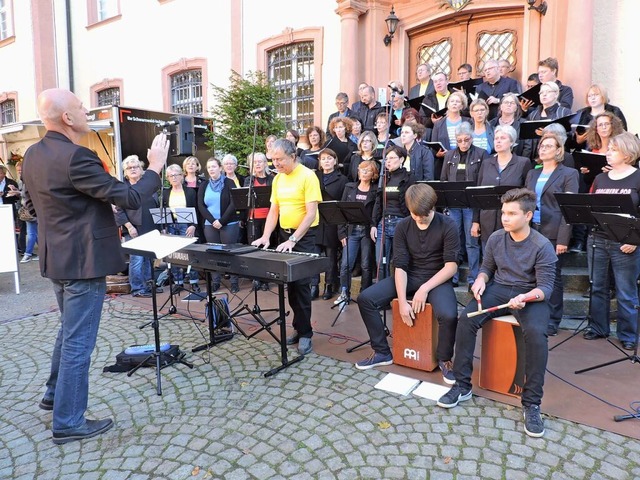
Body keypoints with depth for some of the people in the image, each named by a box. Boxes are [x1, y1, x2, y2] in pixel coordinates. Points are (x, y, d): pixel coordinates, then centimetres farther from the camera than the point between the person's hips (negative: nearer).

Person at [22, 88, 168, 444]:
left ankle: (55, 394, 42)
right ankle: (69, 423, 15)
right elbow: (130, 198, -23)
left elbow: (32, 205, 18)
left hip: (57, 257, 10)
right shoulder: (76, 157, -24)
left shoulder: (33, 156, 6)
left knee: (69, 331, 26)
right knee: (79, 342, 2)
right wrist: (156, 166, -11)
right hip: (84, 261, -9)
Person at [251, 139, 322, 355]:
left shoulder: (308, 176, -13)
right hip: (284, 233, 7)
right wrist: (265, 237, -2)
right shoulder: (277, 179, 9)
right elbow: (273, 211, 12)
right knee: (289, 284, 10)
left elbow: (311, 213, -18)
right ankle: (299, 327, 22)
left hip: (304, 236, -7)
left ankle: (305, 333, 6)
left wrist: (293, 240, -24)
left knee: (301, 284, -6)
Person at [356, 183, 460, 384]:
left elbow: (451, 266, -14)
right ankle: (382, 352, 4)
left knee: (448, 315, -33)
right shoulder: (403, 227, -4)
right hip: (409, 277, 4)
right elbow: (400, 266, -8)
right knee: (365, 299, -13)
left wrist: (425, 289, -24)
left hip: (438, 279, -3)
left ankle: (444, 359, -1)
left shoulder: (447, 226, -12)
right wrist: (402, 301, -19)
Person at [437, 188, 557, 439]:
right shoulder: (496, 238, 2)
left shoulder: (543, 246, -12)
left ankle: (532, 403, -17)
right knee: (466, 319, -22)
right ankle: (462, 385, -9)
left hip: (531, 294, -3)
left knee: (536, 333, -34)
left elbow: (546, 286, -13)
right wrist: (481, 280, -7)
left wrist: (526, 298, -34)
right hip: (498, 288, 4)